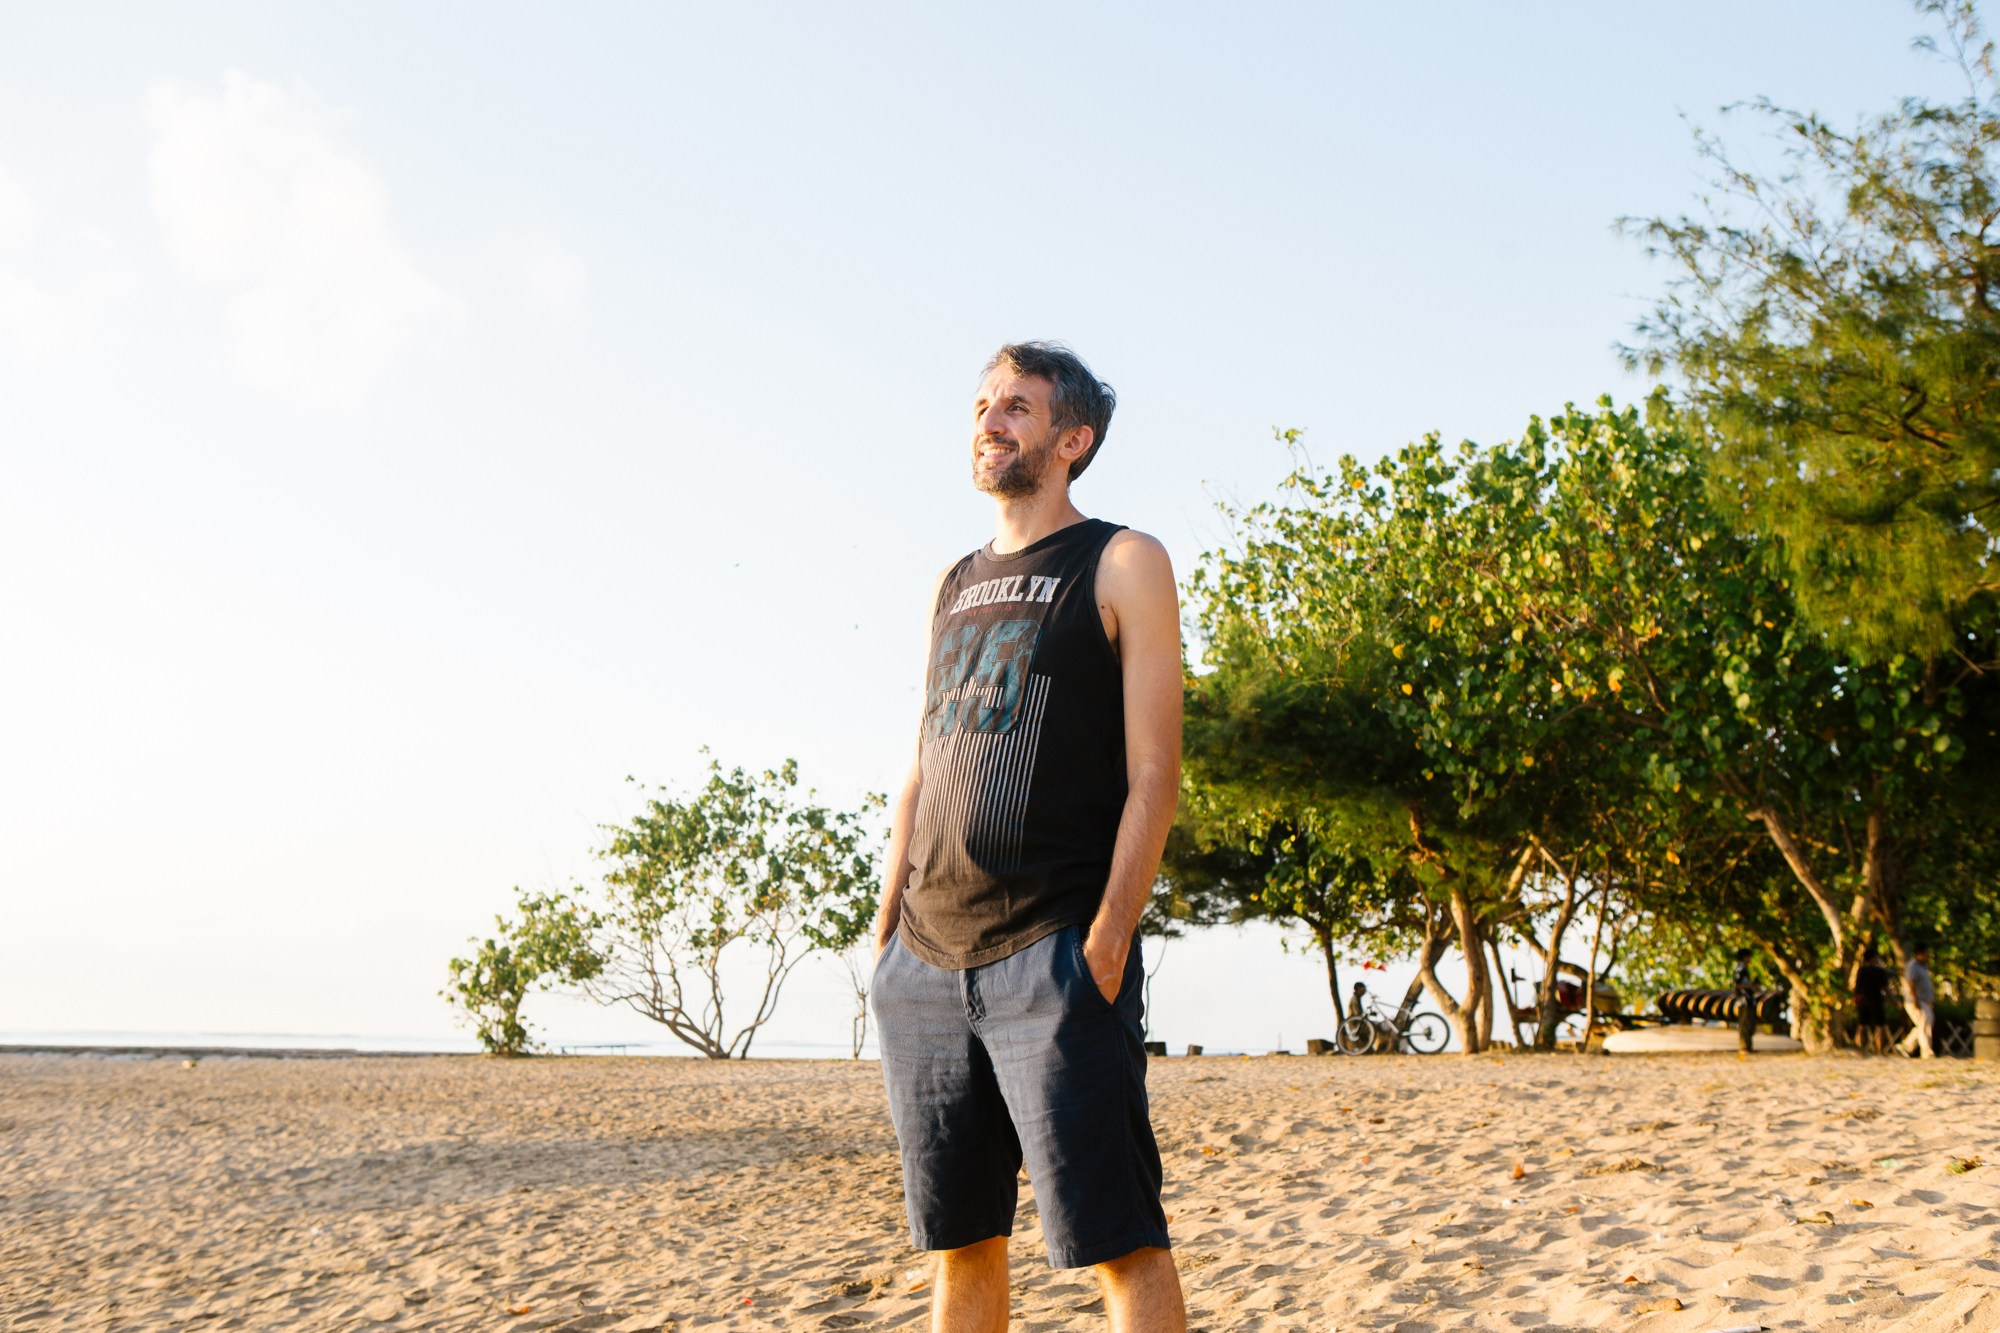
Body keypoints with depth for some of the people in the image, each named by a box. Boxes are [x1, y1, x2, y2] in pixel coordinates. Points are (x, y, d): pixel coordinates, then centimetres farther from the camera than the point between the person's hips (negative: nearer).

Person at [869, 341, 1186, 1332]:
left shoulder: (1123, 564, 2)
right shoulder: (955, 586, 20)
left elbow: (1153, 775, -5)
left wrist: (1109, 938, -15)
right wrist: (885, 935, 11)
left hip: (1053, 955, -6)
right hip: (924, 966, 6)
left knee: (1117, 1242, -7)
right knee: (959, 1241, 10)